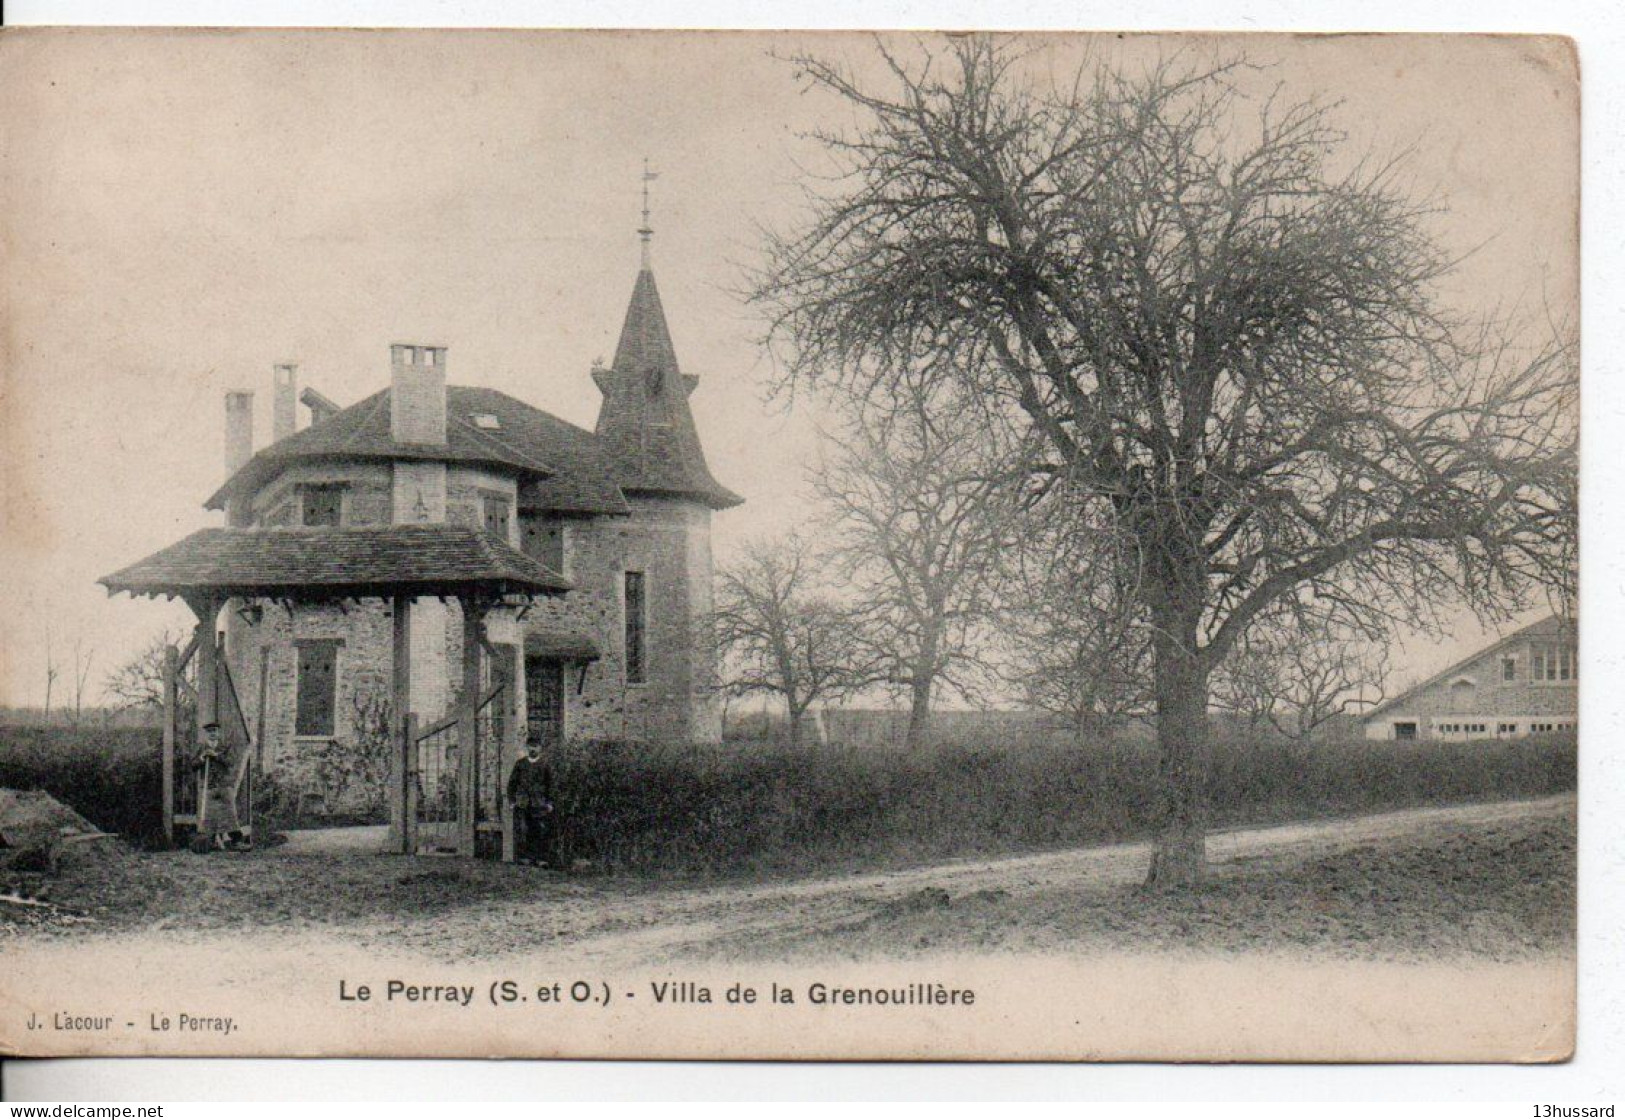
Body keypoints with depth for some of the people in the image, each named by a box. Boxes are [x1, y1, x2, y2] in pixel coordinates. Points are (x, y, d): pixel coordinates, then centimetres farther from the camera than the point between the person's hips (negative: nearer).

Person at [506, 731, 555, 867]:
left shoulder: (544, 765, 9)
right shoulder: (520, 764, 9)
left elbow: (550, 785, 11)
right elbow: (512, 783, 12)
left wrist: (549, 803, 5)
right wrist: (512, 800, 4)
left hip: (539, 803, 0)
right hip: (522, 803, 0)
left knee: (540, 830, -4)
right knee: (522, 831, -6)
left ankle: (539, 858, -2)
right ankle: (523, 856, -3)